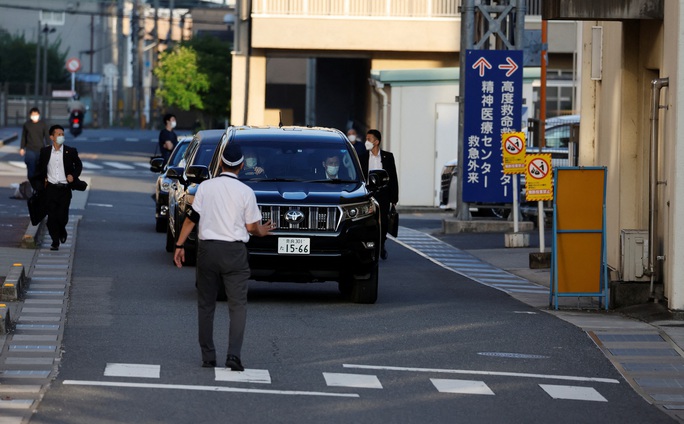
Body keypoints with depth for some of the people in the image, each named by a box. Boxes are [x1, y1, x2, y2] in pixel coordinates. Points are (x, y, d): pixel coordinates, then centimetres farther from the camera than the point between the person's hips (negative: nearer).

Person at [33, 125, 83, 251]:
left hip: (65, 189, -1)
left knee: (62, 216, -5)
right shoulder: (45, 151, 3)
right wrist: (42, 179, 6)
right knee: (52, 216, -1)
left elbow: (79, 165, 13)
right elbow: (40, 168, 17)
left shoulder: (71, 151, 0)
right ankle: (55, 242, 9)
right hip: (50, 188, 1)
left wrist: (73, 175, -3)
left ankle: (62, 231, 28)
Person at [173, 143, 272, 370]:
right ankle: (234, 354, -14)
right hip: (234, 252, -2)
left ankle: (208, 356, 12)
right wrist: (262, 232, 22)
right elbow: (251, 227, 0)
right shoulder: (246, 192, -4)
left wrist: (179, 245, 6)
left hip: (207, 249, 2)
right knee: (238, 305, 1)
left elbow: (192, 218, -1)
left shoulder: (205, 187, -1)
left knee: (206, 305, 12)